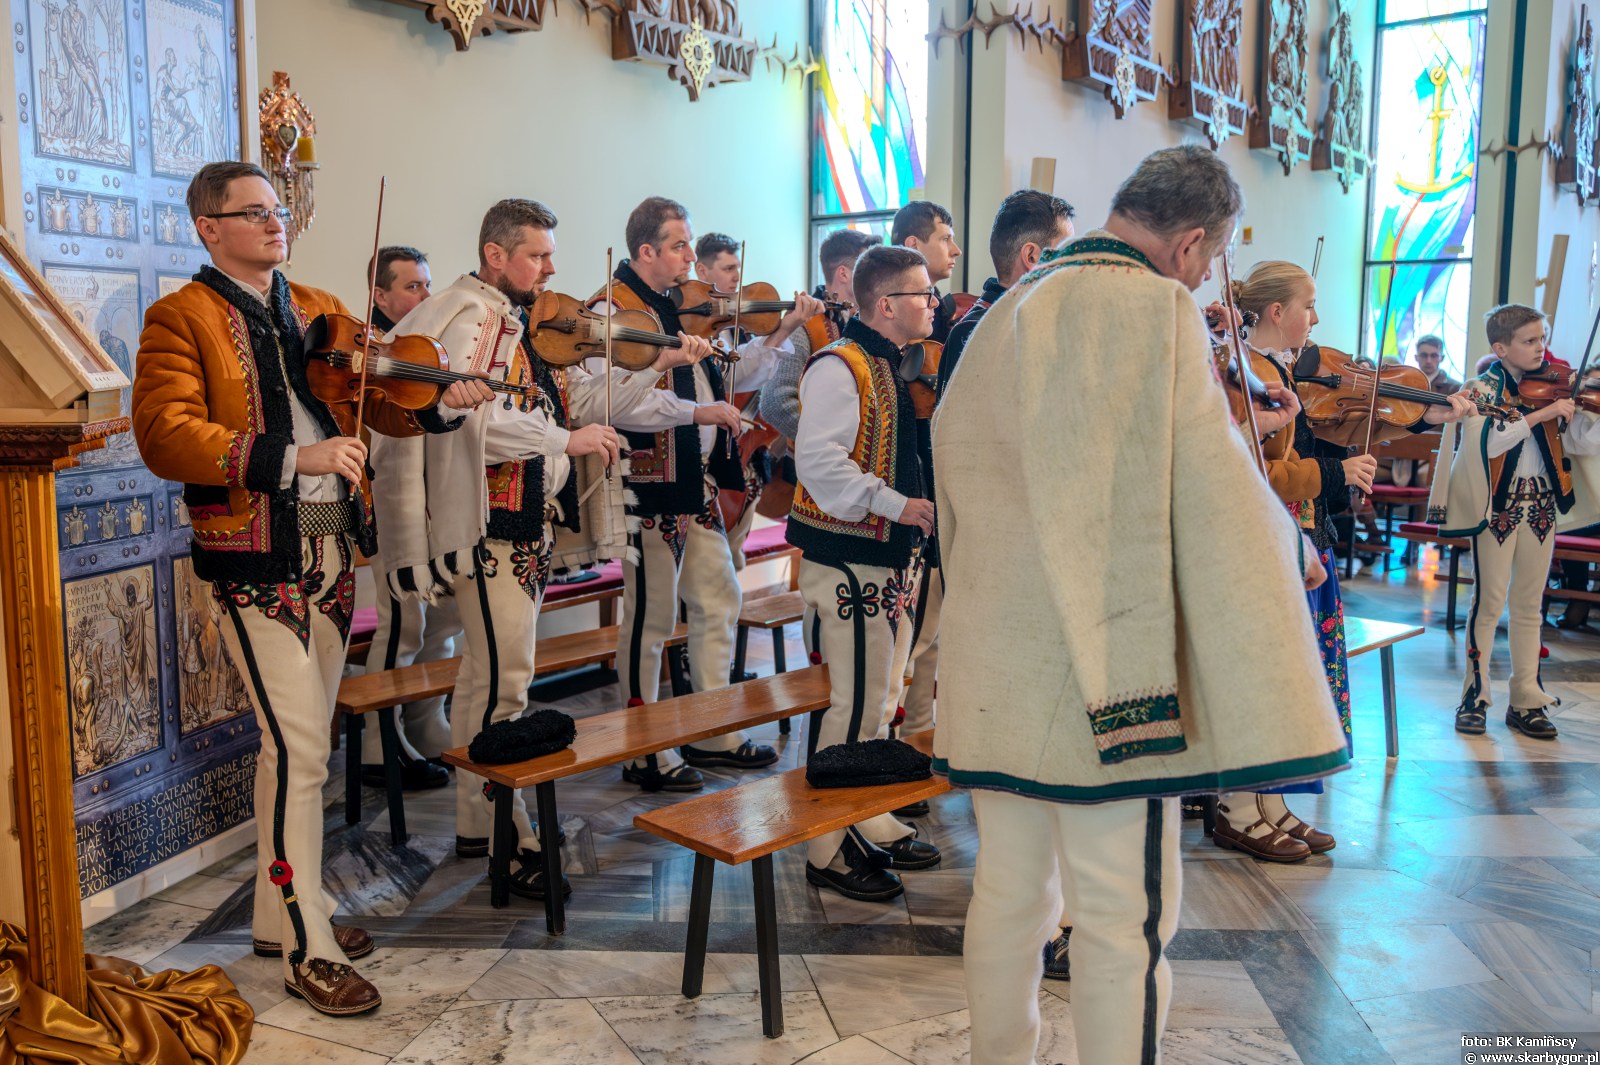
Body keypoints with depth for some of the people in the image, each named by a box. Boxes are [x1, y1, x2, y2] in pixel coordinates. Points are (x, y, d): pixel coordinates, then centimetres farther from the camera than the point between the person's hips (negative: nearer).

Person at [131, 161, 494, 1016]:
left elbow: (376, 401, 9)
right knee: (300, 748, -8)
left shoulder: (319, 311, 16)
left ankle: (283, 912, 30)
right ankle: (307, 950, 4)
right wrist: (292, 457, -28)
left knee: (298, 743, 15)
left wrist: (443, 403, -12)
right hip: (255, 558, -6)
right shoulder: (181, 320, -4)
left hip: (332, 550, 7)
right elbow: (165, 436, -17)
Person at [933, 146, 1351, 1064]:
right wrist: (1291, 551, 6)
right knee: (1127, 916, 2)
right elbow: (1212, 483, -11)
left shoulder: (1012, 309, 14)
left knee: (1010, 890, 16)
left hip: (996, 659, 8)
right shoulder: (1155, 308, -9)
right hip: (1106, 659, -8)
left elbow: (954, 449, 22)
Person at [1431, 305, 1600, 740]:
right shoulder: (1481, 389, -5)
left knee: (1529, 606, 9)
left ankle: (1526, 700, 16)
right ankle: (1475, 696, 10)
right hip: (1497, 505, -4)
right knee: (1489, 602, 0)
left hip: (1541, 505, 4)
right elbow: (1486, 442, -21)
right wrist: (1539, 415, -24)